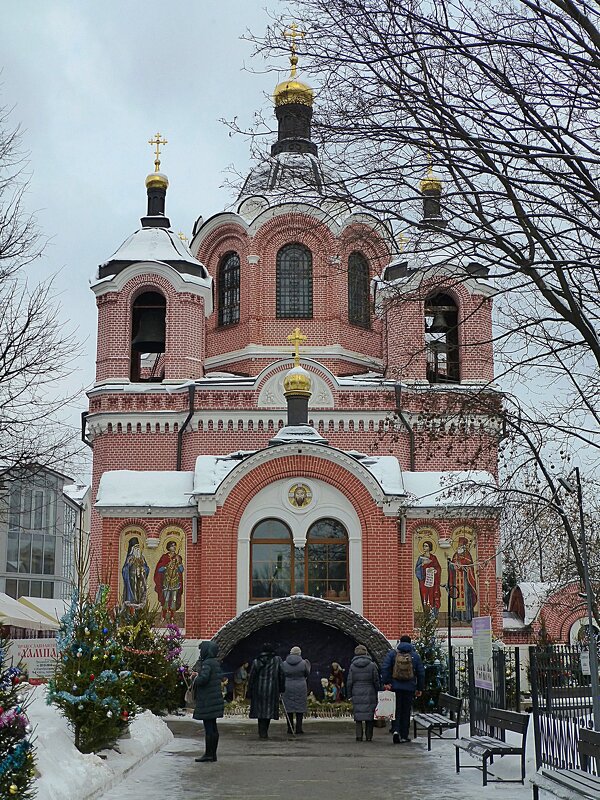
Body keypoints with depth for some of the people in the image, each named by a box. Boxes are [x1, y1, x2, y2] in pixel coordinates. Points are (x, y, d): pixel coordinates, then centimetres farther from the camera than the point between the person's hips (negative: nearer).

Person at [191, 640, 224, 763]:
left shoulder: (207, 663, -15)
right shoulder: (216, 663, 12)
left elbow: (203, 678, -28)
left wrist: (196, 677, -5)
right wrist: (198, 675, 10)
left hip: (207, 701, -9)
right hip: (215, 699, 9)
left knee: (208, 727, -5)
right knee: (213, 727, 12)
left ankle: (208, 753, -3)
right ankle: (213, 754, 17)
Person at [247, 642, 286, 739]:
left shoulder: (256, 662, 0)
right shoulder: (277, 660, -1)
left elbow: (251, 677, 1)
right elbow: (282, 675, -2)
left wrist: (250, 692, 7)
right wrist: (281, 689, 6)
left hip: (258, 689, 1)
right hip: (272, 689, -1)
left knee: (260, 710, 11)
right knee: (269, 709, 4)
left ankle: (262, 732, 8)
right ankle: (264, 732, -2)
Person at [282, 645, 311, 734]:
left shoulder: (284, 663, -2)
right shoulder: (303, 663, -6)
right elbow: (307, 674, 5)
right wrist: (308, 666, 23)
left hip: (288, 688, 1)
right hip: (300, 687, -1)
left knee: (288, 707, 7)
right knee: (300, 707, 4)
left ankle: (290, 728, 7)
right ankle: (298, 728, 0)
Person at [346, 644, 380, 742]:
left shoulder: (352, 666, 1)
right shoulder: (372, 665, -2)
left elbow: (349, 682, 3)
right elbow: (376, 681, -1)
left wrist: (349, 695, 10)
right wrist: (377, 693, 9)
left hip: (357, 694, 1)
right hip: (370, 694, -1)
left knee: (358, 716, 5)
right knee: (369, 715, 6)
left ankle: (359, 735, -3)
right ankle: (368, 736, 6)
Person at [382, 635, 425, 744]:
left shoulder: (392, 653, 4)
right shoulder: (415, 656, 6)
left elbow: (385, 668, -8)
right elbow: (421, 673, 7)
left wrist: (386, 682, -8)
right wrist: (420, 688, 12)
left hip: (396, 686, 0)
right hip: (410, 688, 0)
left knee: (397, 709, 6)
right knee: (406, 711, 7)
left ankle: (396, 730, -14)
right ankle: (404, 735, 10)